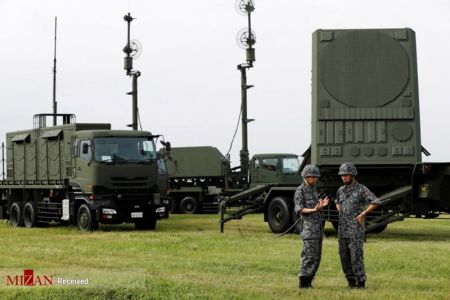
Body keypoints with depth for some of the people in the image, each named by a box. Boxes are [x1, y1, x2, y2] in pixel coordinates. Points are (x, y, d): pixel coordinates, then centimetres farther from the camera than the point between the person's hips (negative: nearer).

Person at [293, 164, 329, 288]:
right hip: (308, 227, -8)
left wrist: (321, 205, -2)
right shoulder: (300, 191, -6)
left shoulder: (313, 190, 18)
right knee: (309, 256, -9)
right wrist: (314, 210, -26)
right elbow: (299, 209, -14)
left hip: (318, 228, 8)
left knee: (316, 257, 7)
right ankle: (303, 282, -5)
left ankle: (308, 281, 11)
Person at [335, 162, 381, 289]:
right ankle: (351, 281, 14)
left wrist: (363, 214, -15)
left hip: (356, 230, -6)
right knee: (344, 256, 5)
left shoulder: (362, 190, -8)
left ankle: (361, 282, -2)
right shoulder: (341, 190, 12)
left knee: (356, 256, -8)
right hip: (342, 229, 6)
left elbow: (376, 202, -15)